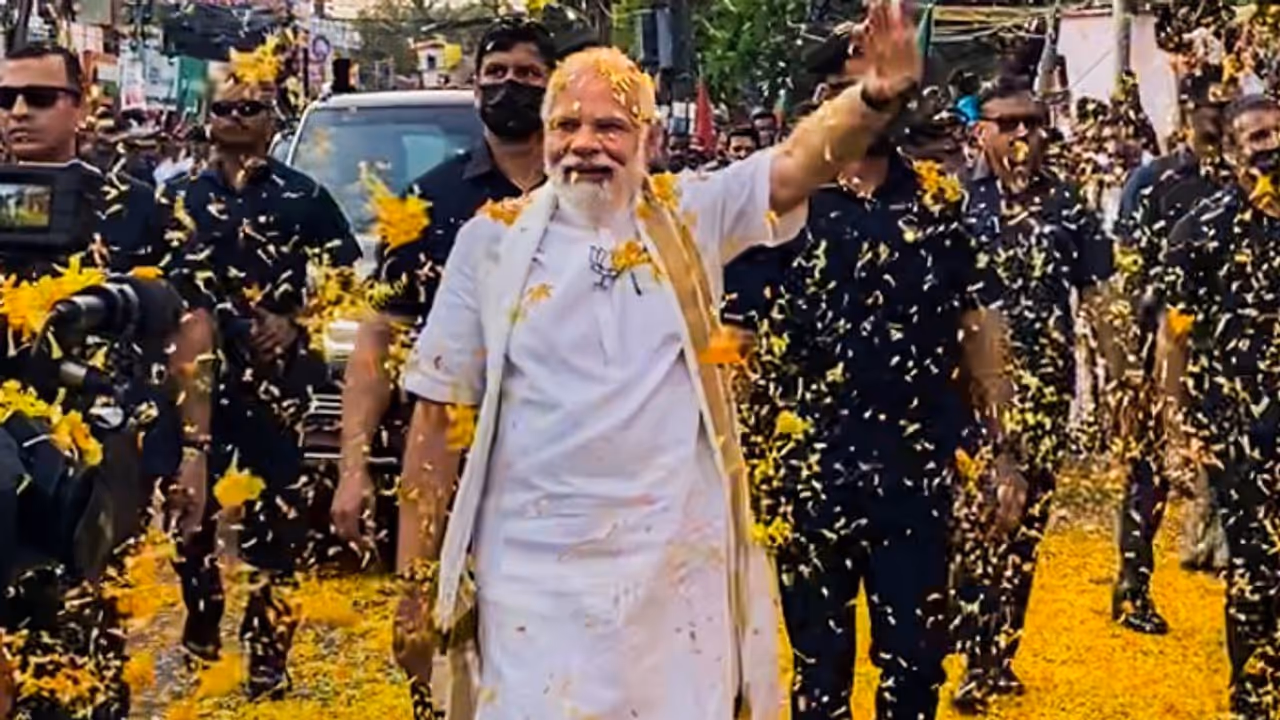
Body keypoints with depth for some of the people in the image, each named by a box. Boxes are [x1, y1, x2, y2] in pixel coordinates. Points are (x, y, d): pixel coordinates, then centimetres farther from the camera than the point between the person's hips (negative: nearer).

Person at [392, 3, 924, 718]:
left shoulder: (691, 216, 3)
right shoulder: (493, 241, 1)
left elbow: (801, 161, -13)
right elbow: (441, 413, 3)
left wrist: (878, 98, -35)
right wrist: (417, 577, 1)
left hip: (682, 564, 1)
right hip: (539, 571, -1)